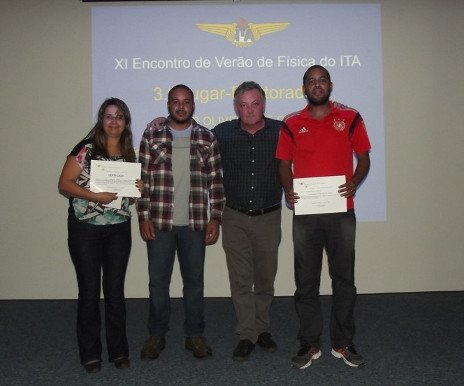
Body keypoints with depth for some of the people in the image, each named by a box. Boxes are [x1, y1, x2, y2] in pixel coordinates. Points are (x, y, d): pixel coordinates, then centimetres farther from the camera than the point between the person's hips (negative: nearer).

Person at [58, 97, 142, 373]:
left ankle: (119, 350, 22)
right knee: (89, 290, 5)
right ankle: (90, 353, 20)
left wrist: (138, 188, -3)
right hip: (85, 229, -3)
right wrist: (95, 196, -21)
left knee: (115, 290, 9)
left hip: (119, 229, 4)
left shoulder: (129, 153, 9)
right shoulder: (86, 149, -6)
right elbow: (64, 184, -9)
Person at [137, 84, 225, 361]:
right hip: (159, 223, 0)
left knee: (195, 280, 10)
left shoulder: (207, 138, 5)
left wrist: (216, 217, -1)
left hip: (195, 223, 1)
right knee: (158, 281, 8)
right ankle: (157, 335, 25)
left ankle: (195, 334, 25)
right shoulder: (151, 136, 4)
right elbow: (143, 178, 2)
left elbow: (216, 180, 4)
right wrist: (143, 216, -4)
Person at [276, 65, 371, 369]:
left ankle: (343, 343, 21)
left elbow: (363, 158, 8)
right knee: (306, 281, 7)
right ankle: (309, 344, 19)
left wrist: (354, 182, -12)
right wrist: (288, 189, -9)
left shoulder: (350, 118, 7)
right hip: (305, 212, 1)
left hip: (341, 210, 0)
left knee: (344, 278, 6)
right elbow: (284, 164, 10)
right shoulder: (292, 124, 8)